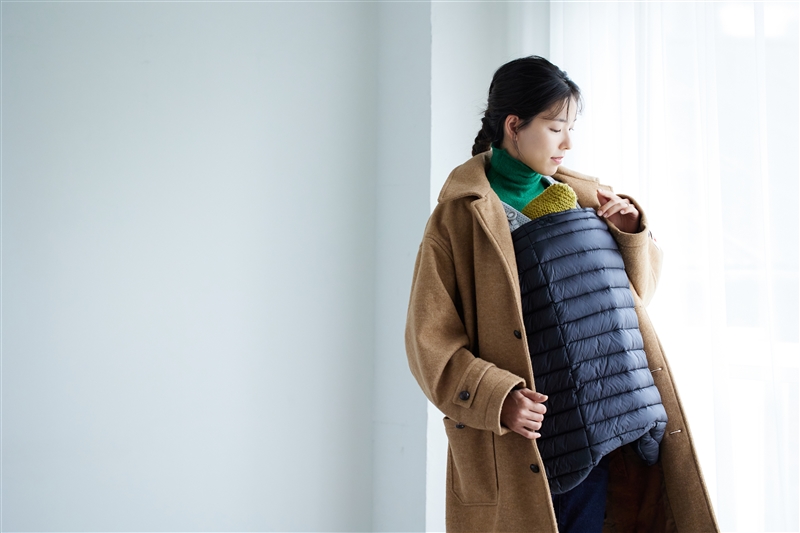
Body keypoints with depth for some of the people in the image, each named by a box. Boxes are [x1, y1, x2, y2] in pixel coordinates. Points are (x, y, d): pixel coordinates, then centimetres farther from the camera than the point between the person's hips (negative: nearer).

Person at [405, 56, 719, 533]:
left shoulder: (582, 199, 11)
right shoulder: (459, 218, -6)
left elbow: (641, 287, 18)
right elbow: (430, 341, -8)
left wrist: (632, 233, -1)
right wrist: (496, 397, -21)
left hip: (596, 436, 5)